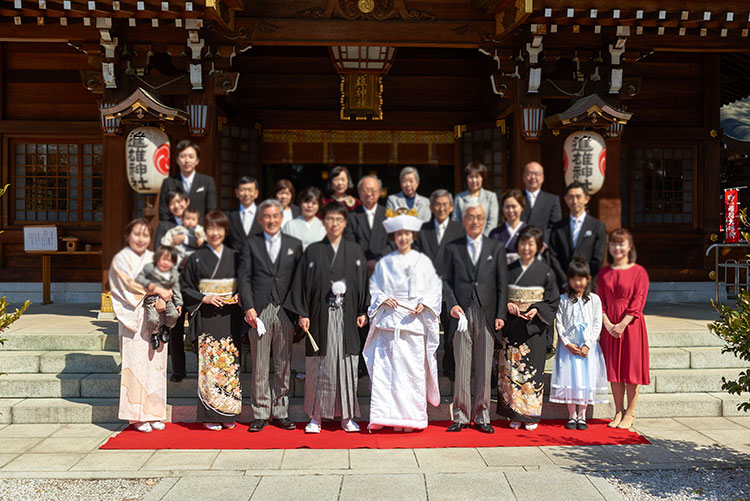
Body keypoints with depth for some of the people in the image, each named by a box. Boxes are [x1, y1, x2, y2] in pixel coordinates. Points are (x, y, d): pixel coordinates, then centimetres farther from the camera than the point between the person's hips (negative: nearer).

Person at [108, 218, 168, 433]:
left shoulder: (153, 258, 17)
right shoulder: (121, 259, 4)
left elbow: (164, 284, 8)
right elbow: (130, 285, -9)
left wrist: (161, 298, -11)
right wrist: (155, 290, -14)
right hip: (134, 320, -4)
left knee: (156, 363, 3)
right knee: (137, 364, -7)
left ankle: (154, 412, 10)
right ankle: (138, 416, -1)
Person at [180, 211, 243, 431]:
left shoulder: (234, 257, 9)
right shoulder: (196, 258, 4)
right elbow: (185, 287, 5)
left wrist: (238, 297, -4)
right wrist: (204, 298, -9)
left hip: (230, 317, 2)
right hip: (206, 317, -2)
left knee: (230, 363, 2)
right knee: (209, 364, -4)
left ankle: (228, 414, 11)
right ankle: (210, 416, 3)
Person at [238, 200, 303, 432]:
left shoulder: (294, 244, 11)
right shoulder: (251, 243, 8)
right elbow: (244, 277, 2)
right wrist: (248, 307, -9)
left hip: (285, 311, 1)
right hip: (259, 311, -1)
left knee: (284, 365, 6)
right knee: (259, 366, 2)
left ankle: (280, 412, 16)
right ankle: (260, 414, 12)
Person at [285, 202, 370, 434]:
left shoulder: (354, 251, 7)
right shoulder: (313, 251, 4)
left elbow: (363, 281, 8)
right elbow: (302, 283, 2)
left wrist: (363, 311, 1)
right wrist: (302, 313, -4)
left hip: (346, 316, 1)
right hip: (321, 316, -1)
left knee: (347, 362, 2)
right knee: (320, 364, 2)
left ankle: (347, 416, 12)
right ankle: (316, 416, 11)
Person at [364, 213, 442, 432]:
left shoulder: (423, 261, 9)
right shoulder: (384, 263, 12)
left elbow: (434, 289, 7)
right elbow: (373, 288, 13)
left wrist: (423, 304, -9)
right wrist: (383, 299, -6)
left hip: (415, 322, -1)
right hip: (388, 321, 1)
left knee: (414, 369, -2)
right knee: (385, 369, -5)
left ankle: (411, 417, 6)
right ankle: (387, 416, -1)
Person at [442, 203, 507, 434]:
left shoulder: (496, 248, 9)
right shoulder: (453, 248, 9)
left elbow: (502, 284, 7)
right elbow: (446, 280, 8)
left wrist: (500, 315, 0)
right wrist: (452, 305, -8)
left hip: (486, 314, 0)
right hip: (462, 313, 0)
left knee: (484, 369, 4)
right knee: (461, 368, 1)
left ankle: (481, 417, 14)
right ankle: (461, 417, 10)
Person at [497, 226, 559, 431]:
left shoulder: (545, 271, 0)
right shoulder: (509, 269, 6)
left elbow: (553, 301, 3)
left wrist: (537, 310, -13)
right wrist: (508, 305, -8)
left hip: (534, 327, -2)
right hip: (512, 327, 2)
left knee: (532, 370, 0)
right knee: (511, 369, 2)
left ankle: (531, 415, 12)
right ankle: (514, 415, 12)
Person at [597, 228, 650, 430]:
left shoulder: (639, 272, -3)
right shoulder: (604, 273, 9)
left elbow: (638, 302, -9)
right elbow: (600, 301, 6)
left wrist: (622, 324, -16)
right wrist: (607, 323, -8)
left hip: (631, 326, -4)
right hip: (609, 327, 4)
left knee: (631, 367, 1)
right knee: (613, 368, 8)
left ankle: (630, 413, 13)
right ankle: (618, 412, 19)